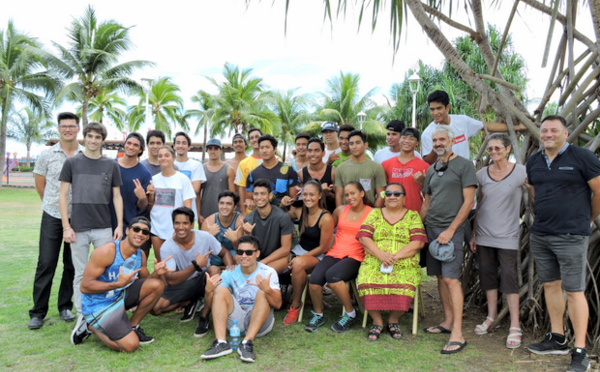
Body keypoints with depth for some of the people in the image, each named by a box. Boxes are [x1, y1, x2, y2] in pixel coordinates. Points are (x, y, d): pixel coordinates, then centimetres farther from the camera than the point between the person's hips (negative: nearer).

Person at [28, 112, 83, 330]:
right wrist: (54, 204, 11)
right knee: (46, 264, 0)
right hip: (52, 216, 0)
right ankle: (38, 312, 9)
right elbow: (40, 185, 9)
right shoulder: (47, 155, 1)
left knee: (72, 265, 8)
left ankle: (65, 307, 22)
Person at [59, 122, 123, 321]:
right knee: (81, 274, 7)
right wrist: (66, 226, -5)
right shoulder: (72, 163, 4)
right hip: (78, 228, -1)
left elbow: (117, 196, 8)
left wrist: (120, 225, 0)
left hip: (104, 228, 1)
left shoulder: (111, 165, 7)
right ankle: (82, 315, 18)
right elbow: (63, 196, 2)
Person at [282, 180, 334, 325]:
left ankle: (296, 304, -16)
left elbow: (323, 248, -13)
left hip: (316, 256, -6)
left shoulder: (326, 218, -15)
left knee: (298, 264, -37)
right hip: (299, 250, 6)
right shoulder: (299, 212, 3)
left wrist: (300, 258, -16)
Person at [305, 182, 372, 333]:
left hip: (355, 257, -3)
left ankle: (350, 313, -9)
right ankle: (318, 315, 3)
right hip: (334, 253, 4)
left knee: (332, 275, -33)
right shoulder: (340, 210, 15)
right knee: (314, 279, -24)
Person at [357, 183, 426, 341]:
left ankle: (393, 320, 1)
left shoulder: (413, 216, 12)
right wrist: (380, 254, -13)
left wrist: (396, 256, -15)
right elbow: (363, 237, 4)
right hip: (374, 263, 1)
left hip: (404, 266, -1)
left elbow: (418, 242, -1)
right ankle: (377, 322, -2)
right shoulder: (375, 214, 15)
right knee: (367, 285, -30)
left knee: (404, 288, -31)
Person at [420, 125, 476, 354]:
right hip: (431, 228, 7)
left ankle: (457, 334, -8)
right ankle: (448, 322, 20)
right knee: (440, 277, 9)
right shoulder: (431, 170, 16)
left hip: (451, 229, -6)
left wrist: (450, 230, -14)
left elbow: (469, 202, -9)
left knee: (451, 278, -11)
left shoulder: (464, 165, -3)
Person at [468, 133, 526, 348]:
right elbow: (478, 205, 9)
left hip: (507, 234, -3)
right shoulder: (482, 174, 4)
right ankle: (491, 316, 25)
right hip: (484, 233, 4)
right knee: (487, 273, 10)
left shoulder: (520, 172, -6)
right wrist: (473, 233, 8)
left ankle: (515, 327, 3)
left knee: (509, 276, -4)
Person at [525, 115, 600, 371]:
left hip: (571, 236, -6)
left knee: (574, 291, -3)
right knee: (550, 285, 13)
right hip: (540, 235, 6)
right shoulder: (533, 162, 10)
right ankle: (557, 340, 26)